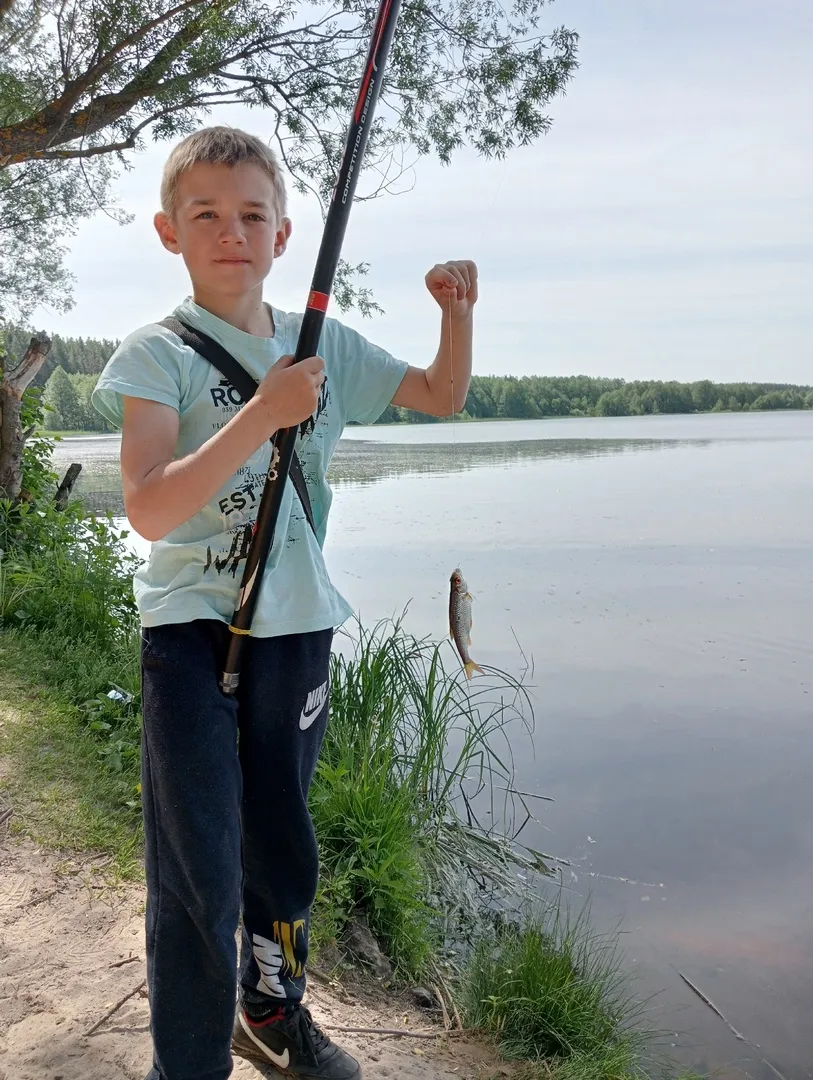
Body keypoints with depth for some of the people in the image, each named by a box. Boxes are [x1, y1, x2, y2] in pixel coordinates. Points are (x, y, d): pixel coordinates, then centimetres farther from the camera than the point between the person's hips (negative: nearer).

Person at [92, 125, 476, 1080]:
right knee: (199, 869, -4)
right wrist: (261, 414, -27)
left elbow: (440, 396, 17)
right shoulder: (159, 354, -8)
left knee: (283, 844, 18)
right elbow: (148, 511, -20)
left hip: (296, 625, 5)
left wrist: (457, 312, -1)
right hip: (191, 629, -4)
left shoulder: (326, 345, 6)